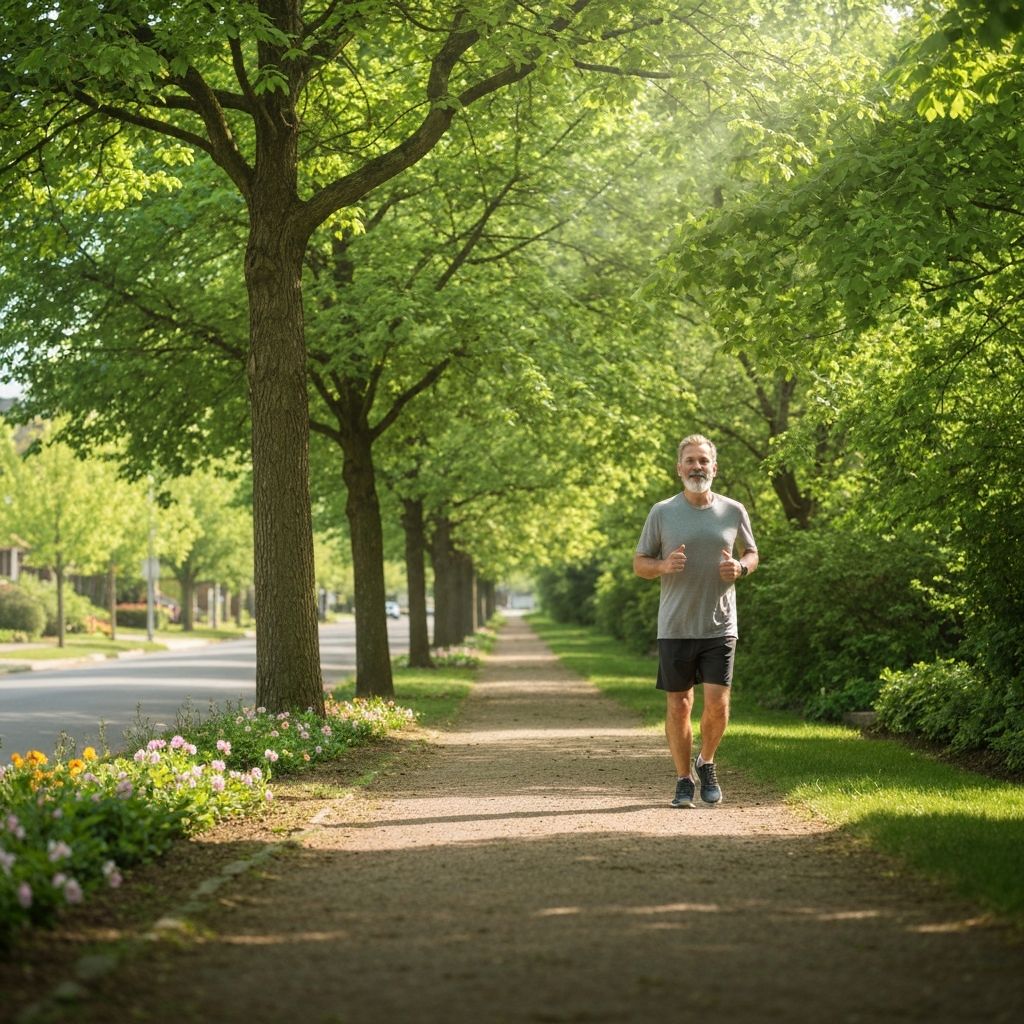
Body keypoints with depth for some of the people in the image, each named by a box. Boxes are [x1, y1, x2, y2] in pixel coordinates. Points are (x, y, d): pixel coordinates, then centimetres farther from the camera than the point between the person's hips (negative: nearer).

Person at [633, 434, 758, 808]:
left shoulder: (733, 511, 5)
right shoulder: (662, 512, 1)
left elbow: (752, 553, 18)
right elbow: (639, 564, 7)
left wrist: (740, 567, -6)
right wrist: (664, 566, -15)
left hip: (720, 626, 0)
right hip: (675, 628, 0)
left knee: (717, 704, -7)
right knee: (678, 706, 4)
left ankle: (706, 763, 20)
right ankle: (684, 781, 17)